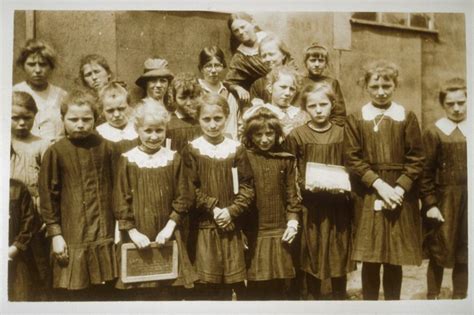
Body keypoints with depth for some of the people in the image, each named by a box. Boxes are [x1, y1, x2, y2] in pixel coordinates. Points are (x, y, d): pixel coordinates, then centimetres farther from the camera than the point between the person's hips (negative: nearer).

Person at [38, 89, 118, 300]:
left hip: (104, 236, 2)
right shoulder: (55, 152, -4)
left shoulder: (106, 148, 2)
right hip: (71, 238, -2)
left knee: (104, 291, 11)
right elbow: (48, 196, -2)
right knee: (71, 293, 4)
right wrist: (55, 233, -5)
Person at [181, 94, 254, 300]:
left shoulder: (236, 149, 2)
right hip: (203, 227, -2)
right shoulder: (191, 150, -4)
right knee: (205, 283, 2)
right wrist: (213, 208, -14)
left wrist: (231, 210, -12)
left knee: (229, 280, 11)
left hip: (230, 225, 2)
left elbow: (246, 187, 0)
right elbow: (190, 190, -7)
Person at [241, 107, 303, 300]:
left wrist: (292, 221, -2)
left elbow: (292, 194, 8)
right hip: (252, 233, -2)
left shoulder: (286, 160, 6)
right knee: (255, 287, 5)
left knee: (278, 287, 10)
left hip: (279, 232, 2)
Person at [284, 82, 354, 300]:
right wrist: (305, 185, -16)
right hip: (311, 208, -1)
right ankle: (312, 298, 21)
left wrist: (344, 186, -9)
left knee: (339, 257, 9)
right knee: (312, 258, 6)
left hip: (338, 206, 2)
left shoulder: (342, 134, 4)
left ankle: (339, 298, 24)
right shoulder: (296, 136, -1)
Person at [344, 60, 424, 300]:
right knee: (370, 260, 3)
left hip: (400, 197, 1)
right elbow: (352, 159, -3)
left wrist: (400, 188, -12)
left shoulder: (407, 117, 4)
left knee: (395, 260, 6)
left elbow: (416, 159, 1)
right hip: (368, 197, 0)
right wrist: (379, 184, -13)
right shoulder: (355, 119, 3)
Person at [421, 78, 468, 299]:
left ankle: (460, 296, 24)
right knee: (439, 253, 5)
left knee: (464, 255, 10)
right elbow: (426, 173, -5)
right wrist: (430, 204, -11)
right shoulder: (434, 132, -3)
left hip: (468, 201, 3)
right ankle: (433, 297, 18)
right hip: (444, 200, -3)